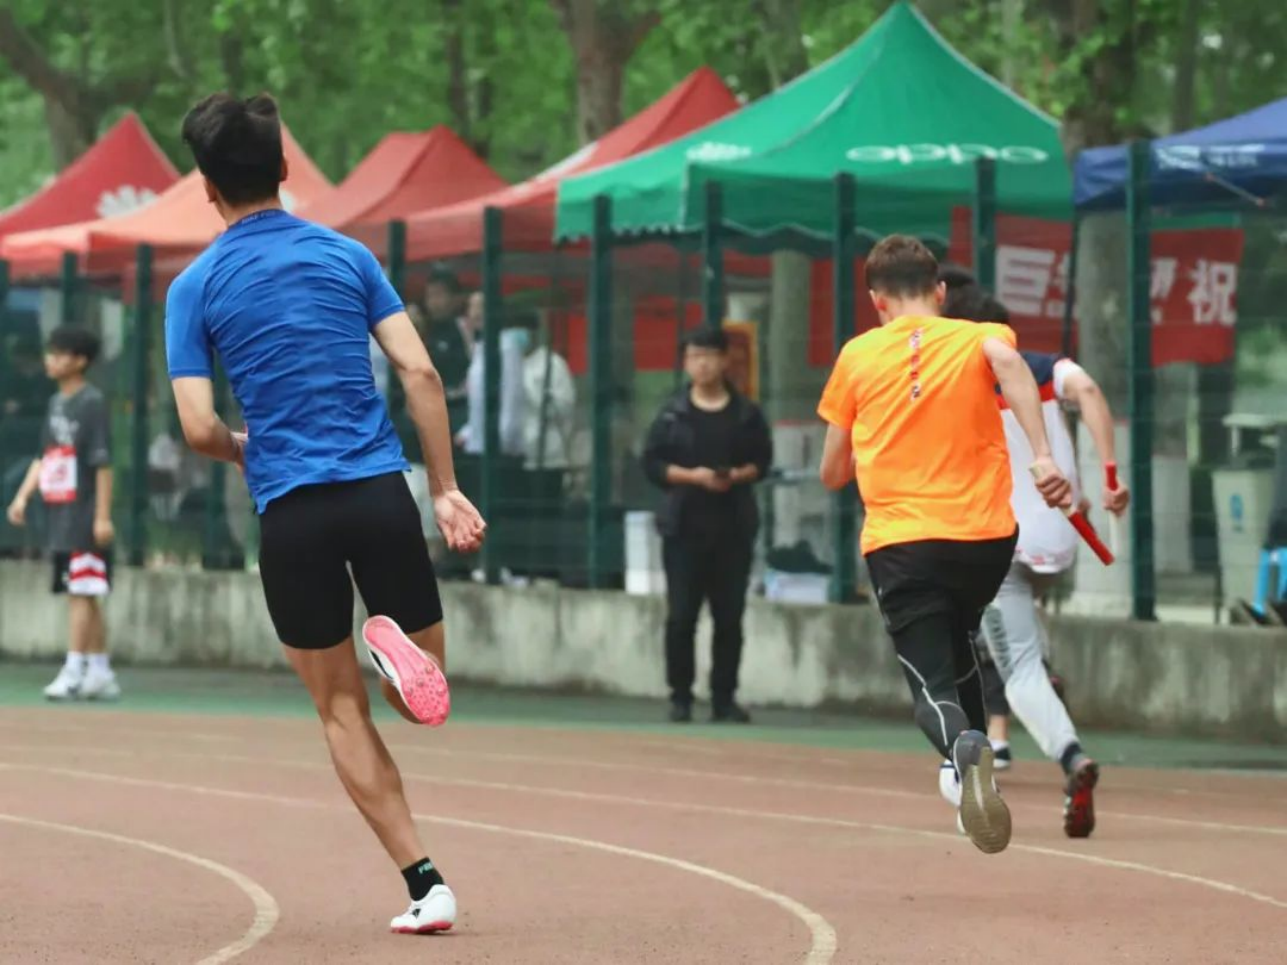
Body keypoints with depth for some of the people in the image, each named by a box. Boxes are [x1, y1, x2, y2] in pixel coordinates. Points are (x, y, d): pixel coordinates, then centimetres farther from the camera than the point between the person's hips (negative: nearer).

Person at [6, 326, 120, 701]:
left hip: (84, 516, -8)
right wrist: (23, 496, 6)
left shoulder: (92, 402, -9)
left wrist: (103, 516, -17)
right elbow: (44, 457, 19)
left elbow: (103, 464, -13)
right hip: (59, 515, 8)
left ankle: (75, 670, -12)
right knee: (84, 597, 11)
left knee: (82, 593, -9)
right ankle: (101, 673, 15)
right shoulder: (56, 403, 15)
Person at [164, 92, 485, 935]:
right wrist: (446, 489, 4)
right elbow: (420, 373, 0)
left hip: (291, 512, -1)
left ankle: (424, 883, -1)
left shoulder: (197, 287, 2)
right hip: (380, 490, 1)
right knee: (426, 685, 15)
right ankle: (397, 650, -21)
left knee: (343, 710, 10)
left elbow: (200, 429, -4)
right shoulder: (346, 256, 7)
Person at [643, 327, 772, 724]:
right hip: (685, 526, -1)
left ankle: (724, 698, 10)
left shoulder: (747, 414, 5)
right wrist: (692, 476, -12)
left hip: (733, 526, 1)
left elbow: (762, 460, 9)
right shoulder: (673, 413, 3)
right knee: (681, 616, -2)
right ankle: (680, 697, 6)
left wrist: (738, 475, -11)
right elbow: (652, 463, 2)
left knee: (729, 617, 2)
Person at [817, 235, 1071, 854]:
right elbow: (1006, 360, -20)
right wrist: (1042, 455, -27)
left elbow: (832, 473, 13)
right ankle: (973, 755, 26)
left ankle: (965, 749, -39)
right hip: (986, 535, 2)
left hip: (899, 542, -2)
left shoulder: (857, 356, 9)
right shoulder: (977, 338, 6)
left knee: (932, 685, -6)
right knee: (955, 646, 30)